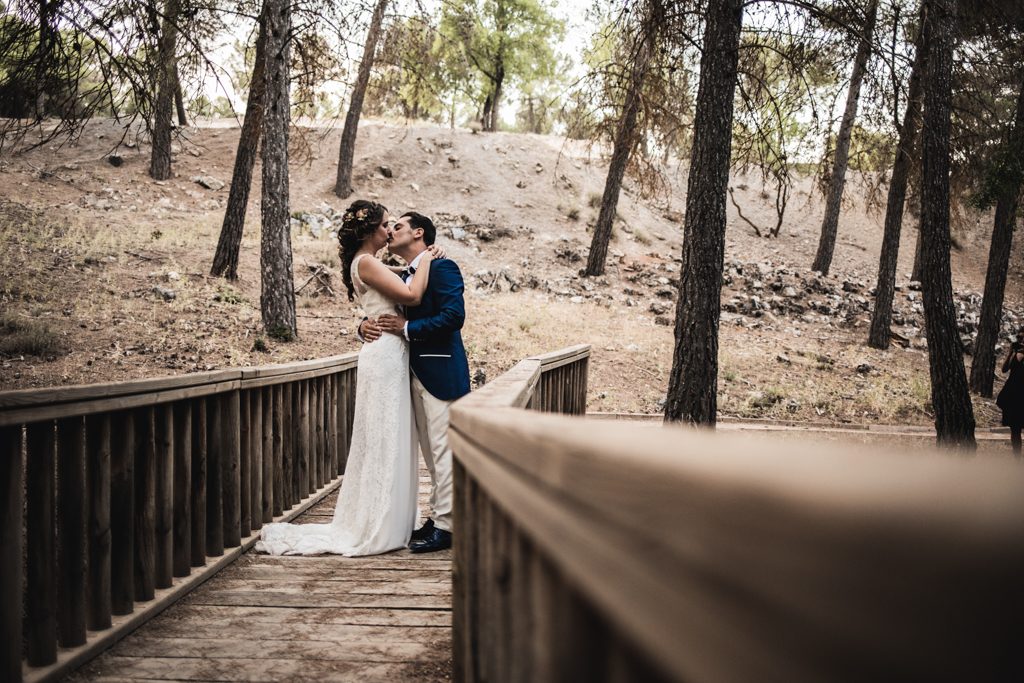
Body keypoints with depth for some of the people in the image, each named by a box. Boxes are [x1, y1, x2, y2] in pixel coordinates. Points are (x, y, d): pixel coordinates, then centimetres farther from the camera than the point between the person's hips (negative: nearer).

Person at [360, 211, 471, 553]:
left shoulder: (442, 268, -8)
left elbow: (454, 315, -19)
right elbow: (385, 314, 22)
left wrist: (407, 328, -17)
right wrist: (365, 325, -1)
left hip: (440, 373, -9)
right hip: (416, 374, 9)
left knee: (443, 450, -7)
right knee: (431, 452, 14)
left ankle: (446, 526, -4)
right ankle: (437, 517, 21)